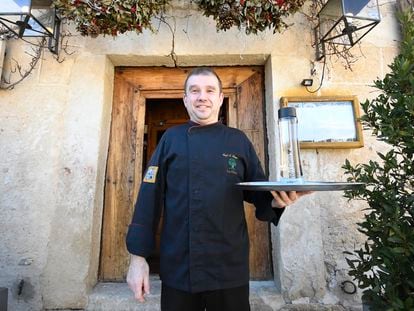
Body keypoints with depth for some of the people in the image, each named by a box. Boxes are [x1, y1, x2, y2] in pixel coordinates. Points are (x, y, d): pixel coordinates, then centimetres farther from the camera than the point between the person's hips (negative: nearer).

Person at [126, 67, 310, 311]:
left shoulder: (239, 141, 3)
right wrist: (138, 257, -4)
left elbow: (258, 192, 8)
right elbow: (150, 198, -2)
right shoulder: (171, 139, 1)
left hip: (230, 266, 1)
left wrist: (276, 200, -16)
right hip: (178, 268, 0)